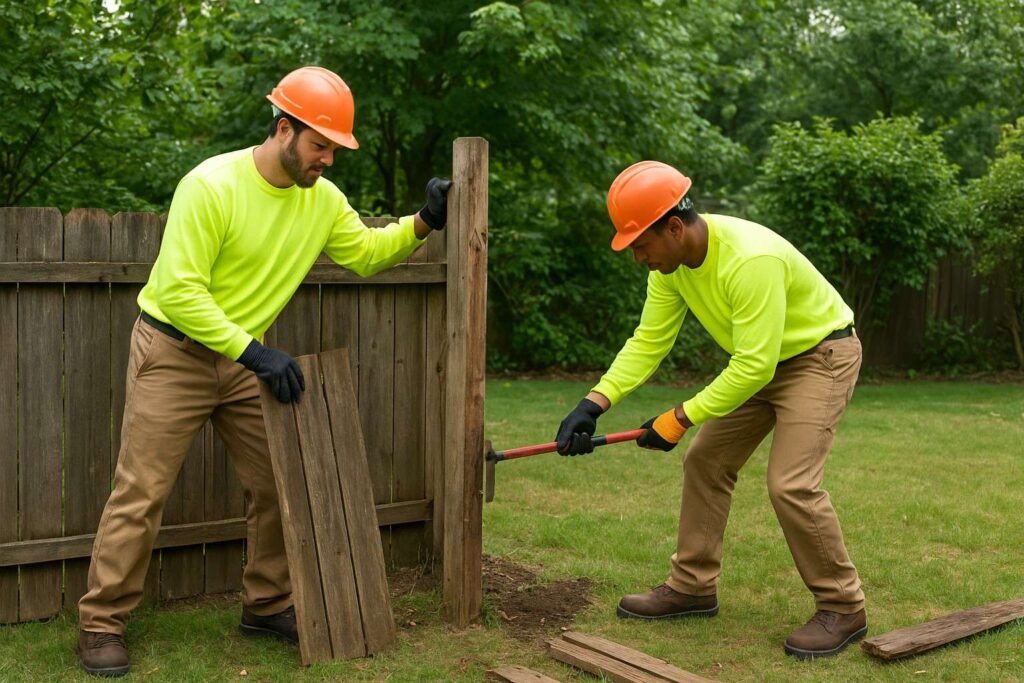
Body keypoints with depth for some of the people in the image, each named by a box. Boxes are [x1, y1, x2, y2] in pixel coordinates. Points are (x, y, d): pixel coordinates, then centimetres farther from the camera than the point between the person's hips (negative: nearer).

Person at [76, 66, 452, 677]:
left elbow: (366, 253, 9)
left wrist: (422, 224, -8)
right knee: (142, 493, -3)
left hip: (245, 357, 6)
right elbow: (179, 290, -26)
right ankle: (102, 623, 10)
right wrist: (255, 351, -30)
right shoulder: (212, 185, -23)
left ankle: (267, 606, 23)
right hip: (174, 351, -6)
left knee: (278, 484, 7)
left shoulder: (323, 198, -4)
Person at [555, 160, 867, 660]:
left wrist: (680, 418, -27)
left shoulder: (751, 260, -36)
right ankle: (693, 586, 20)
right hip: (759, 362, 8)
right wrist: (594, 404, -19)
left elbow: (754, 366, -35)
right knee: (705, 462, 8)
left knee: (790, 483, -18)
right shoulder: (670, 261, -11)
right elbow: (649, 340, -8)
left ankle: (843, 608, 0)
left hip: (821, 356, -8)